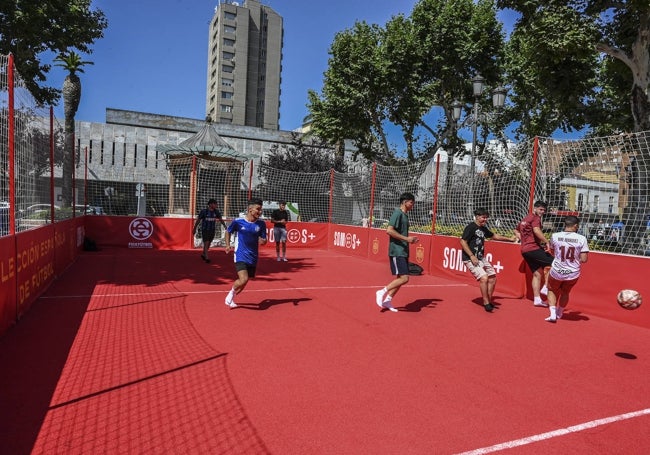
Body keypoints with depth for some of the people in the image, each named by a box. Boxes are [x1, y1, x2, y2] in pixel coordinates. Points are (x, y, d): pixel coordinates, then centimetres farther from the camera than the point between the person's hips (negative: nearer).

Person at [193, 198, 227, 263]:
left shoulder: (216, 212, -1)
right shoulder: (204, 211, -11)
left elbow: (221, 220, 8)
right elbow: (198, 220, -2)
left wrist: (225, 227, -2)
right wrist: (194, 229, 2)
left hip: (212, 230, 4)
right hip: (205, 230, -4)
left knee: (208, 244, 15)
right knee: (206, 243, -9)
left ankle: (203, 254, 36)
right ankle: (207, 258, -6)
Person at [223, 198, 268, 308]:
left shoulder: (261, 224, -3)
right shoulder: (238, 221, -8)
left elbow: (264, 239, 3)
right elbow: (228, 231, 10)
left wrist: (263, 241, -19)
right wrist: (228, 245, 4)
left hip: (253, 258, 4)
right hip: (240, 256, -4)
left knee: (243, 282, 13)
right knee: (243, 279, -22)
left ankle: (231, 298, 40)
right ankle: (232, 292, 10)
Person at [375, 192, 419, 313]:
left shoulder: (404, 215, 17)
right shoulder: (397, 213, -12)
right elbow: (389, 230, -23)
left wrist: (410, 239, 9)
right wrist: (406, 238, -21)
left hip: (403, 252, 10)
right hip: (397, 252, -10)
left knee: (401, 278, 11)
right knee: (404, 278, -13)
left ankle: (387, 300, 20)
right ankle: (382, 292, 0)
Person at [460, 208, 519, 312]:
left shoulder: (483, 228, 12)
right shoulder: (470, 227, -13)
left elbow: (494, 236, 30)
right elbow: (463, 242, -18)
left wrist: (509, 239, 32)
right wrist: (472, 256, -21)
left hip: (481, 258, 9)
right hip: (470, 259, -9)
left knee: (492, 277, 8)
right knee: (484, 277, -20)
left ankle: (489, 301, 25)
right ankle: (486, 303, -5)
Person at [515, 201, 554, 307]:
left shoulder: (525, 219, 22)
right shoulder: (535, 218, -5)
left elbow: (516, 231, 33)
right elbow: (536, 230, -24)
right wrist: (547, 242, -23)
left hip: (524, 250, 9)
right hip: (533, 248, -9)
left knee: (537, 274, 12)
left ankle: (537, 299, 13)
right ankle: (545, 288, -12)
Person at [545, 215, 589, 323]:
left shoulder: (555, 236, -10)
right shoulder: (582, 239, -12)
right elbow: (583, 260, -11)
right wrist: (576, 258, 8)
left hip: (556, 272, -1)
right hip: (573, 274, 1)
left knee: (552, 291, 26)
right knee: (565, 293, 29)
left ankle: (553, 313, 11)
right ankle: (559, 314, 42)